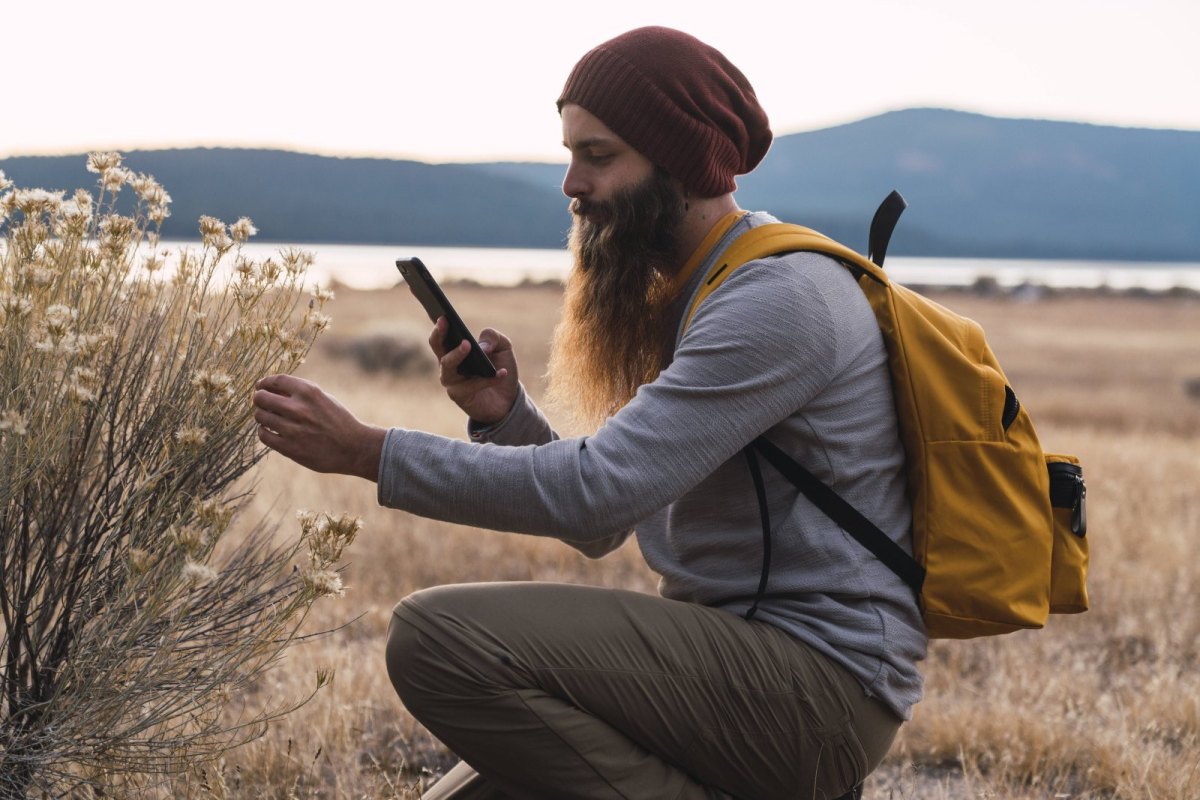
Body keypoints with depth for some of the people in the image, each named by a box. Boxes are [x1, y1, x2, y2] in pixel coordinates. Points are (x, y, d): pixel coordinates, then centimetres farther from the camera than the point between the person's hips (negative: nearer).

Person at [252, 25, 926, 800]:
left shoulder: (783, 295, -15)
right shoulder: (684, 296, 17)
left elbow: (600, 491, -23)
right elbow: (601, 529, 14)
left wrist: (366, 451, -20)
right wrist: (504, 414, -3)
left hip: (819, 679, -9)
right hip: (732, 660, 9)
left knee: (439, 635, -21)